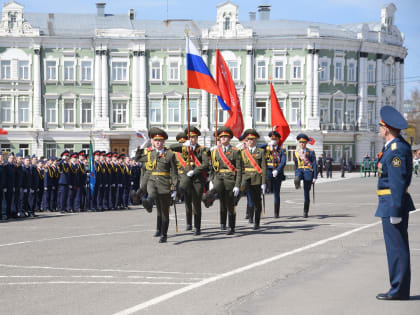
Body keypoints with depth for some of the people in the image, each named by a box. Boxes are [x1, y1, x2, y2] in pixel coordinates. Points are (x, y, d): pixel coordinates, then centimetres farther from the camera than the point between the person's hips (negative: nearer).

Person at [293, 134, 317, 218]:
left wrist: (314, 177, -9)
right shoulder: (296, 152, 10)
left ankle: (305, 212, 7)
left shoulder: (311, 152, 0)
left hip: (308, 172, -3)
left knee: (306, 193, -1)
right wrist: (296, 176, 17)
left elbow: (314, 165, -3)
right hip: (299, 171, 3)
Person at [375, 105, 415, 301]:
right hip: (391, 204, 10)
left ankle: (399, 290, 0)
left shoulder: (396, 150, -18)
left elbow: (398, 182, -22)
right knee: (396, 247, 13)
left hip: (393, 204, -10)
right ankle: (399, 288, 20)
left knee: (397, 248, -5)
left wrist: (395, 211, -22)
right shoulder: (396, 145, 13)